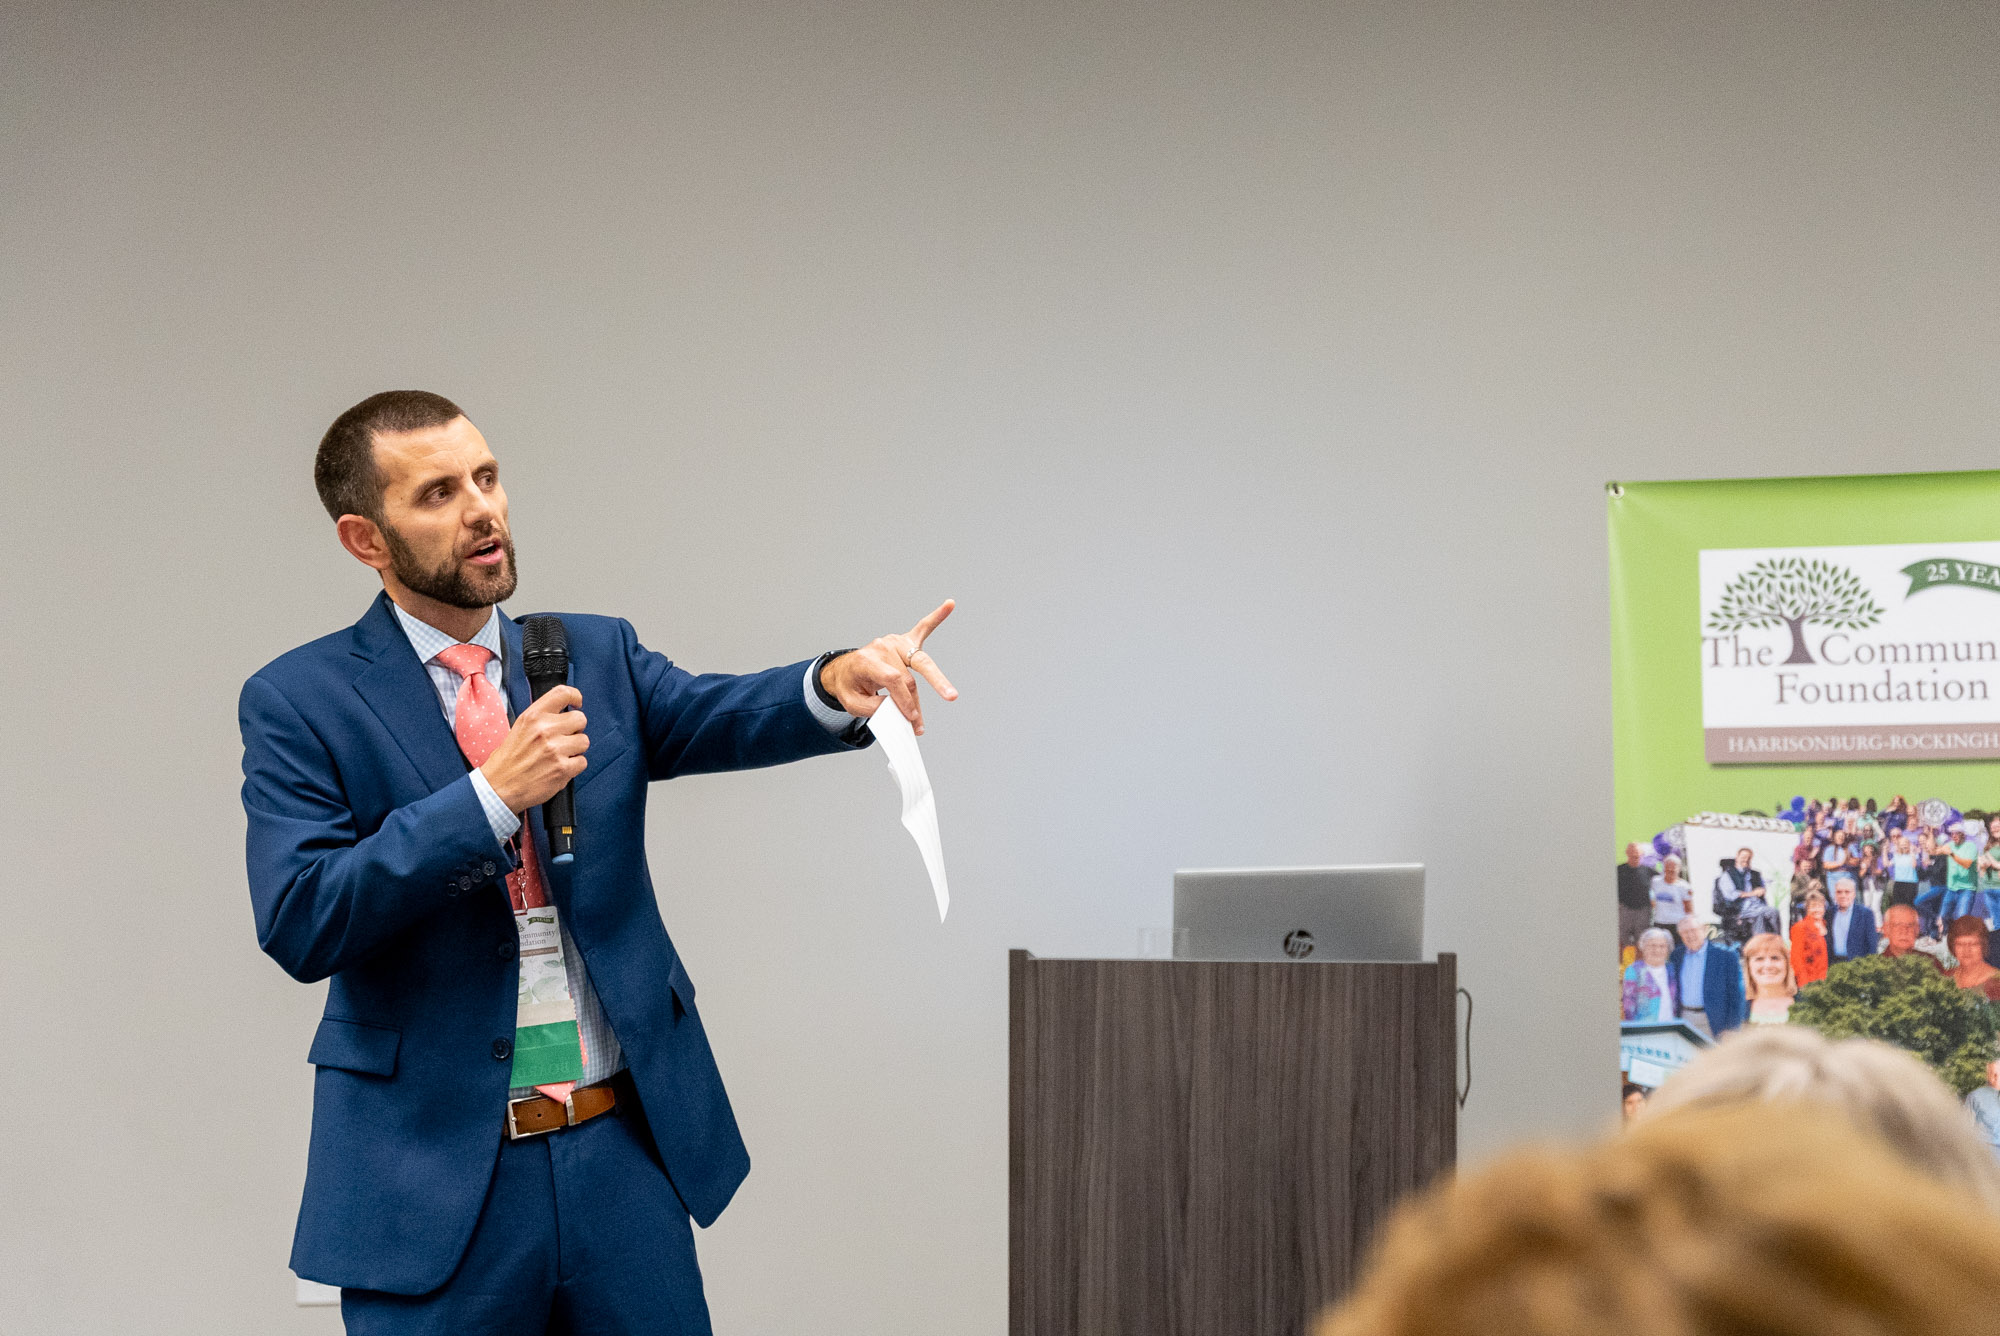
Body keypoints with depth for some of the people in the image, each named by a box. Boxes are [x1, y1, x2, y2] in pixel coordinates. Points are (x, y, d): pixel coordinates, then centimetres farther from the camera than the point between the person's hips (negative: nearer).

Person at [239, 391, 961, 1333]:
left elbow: (723, 717, -8)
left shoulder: (596, 656, 10)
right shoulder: (298, 703, -2)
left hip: (626, 1154, 3)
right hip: (436, 1178, -3)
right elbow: (297, 923, -14)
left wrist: (836, 684, -30)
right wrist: (494, 794, -21)